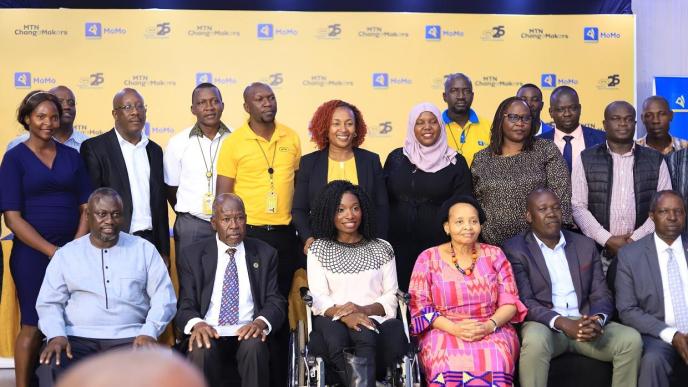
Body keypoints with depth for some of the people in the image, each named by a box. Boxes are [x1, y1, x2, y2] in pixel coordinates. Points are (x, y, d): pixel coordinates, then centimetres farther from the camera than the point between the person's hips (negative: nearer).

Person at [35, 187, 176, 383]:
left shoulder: (144, 249, 10)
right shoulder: (66, 254, 12)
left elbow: (164, 297, 5)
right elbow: (49, 302, 10)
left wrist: (149, 332, -12)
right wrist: (56, 334, -10)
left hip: (129, 337, -1)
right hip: (77, 338, 1)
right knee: (53, 371, -31)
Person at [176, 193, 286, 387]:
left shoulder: (265, 254, 10)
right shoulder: (193, 255, 8)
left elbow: (276, 302, 5)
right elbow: (186, 305, 4)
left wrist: (261, 322, -19)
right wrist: (196, 323, -21)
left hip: (248, 334, 1)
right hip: (209, 333, 0)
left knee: (254, 346, -34)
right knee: (201, 350, -34)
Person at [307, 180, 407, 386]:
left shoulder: (382, 248, 15)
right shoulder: (318, 249, 12)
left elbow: (391, 297, 8)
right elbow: (319, 298, 1)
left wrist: (364, 310, -12)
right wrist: (344, 314, -20)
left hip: (373, 318, 1)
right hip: (333, 319, -1)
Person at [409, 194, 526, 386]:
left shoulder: (494, 254, 9)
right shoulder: (428, 259, 5)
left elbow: (510, 302, 5)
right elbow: (419, 305, 0)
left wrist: (489, 325, -15)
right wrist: (454, 328, -15)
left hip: (492, 331, 1)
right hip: (444, 332, -1)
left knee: (493, 361, -32)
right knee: (450, 364, -34)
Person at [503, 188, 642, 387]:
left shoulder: (586, 245, 14)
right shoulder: (516, 249, 1)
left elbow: (601, 295, 9)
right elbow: (524, 301, -9)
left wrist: (597, 320, -15)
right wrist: (562, 323, -24)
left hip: (585, 324, 4)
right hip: (545, 325, -4)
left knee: (631, 339, -20)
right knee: (535, 341, -37)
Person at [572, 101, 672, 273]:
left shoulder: (655, 160, 9)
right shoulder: (586, 160, 5)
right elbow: (578, 206, -1)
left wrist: (636, 239, -7)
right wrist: (607, 240, -9)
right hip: (598, 252, -1)